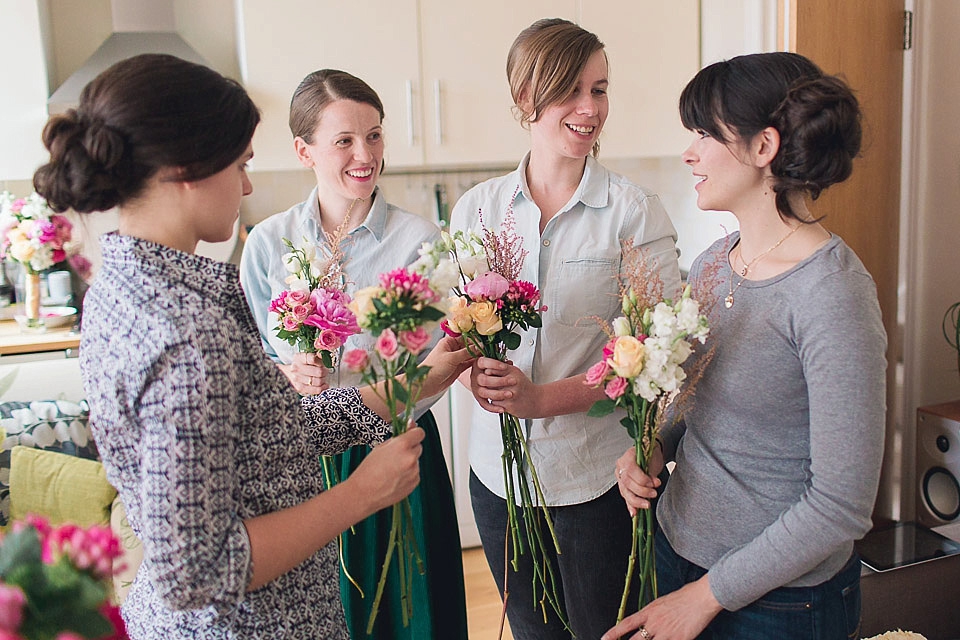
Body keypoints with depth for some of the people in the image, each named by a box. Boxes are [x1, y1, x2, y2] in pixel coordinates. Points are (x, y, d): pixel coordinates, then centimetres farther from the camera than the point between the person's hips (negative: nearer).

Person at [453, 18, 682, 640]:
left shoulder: (635, 209, -8)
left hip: (597, 474, -3)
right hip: (498, 466, 3)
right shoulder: (477, 207, 2)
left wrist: (544, 398, -23)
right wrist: (477, 374, -17)